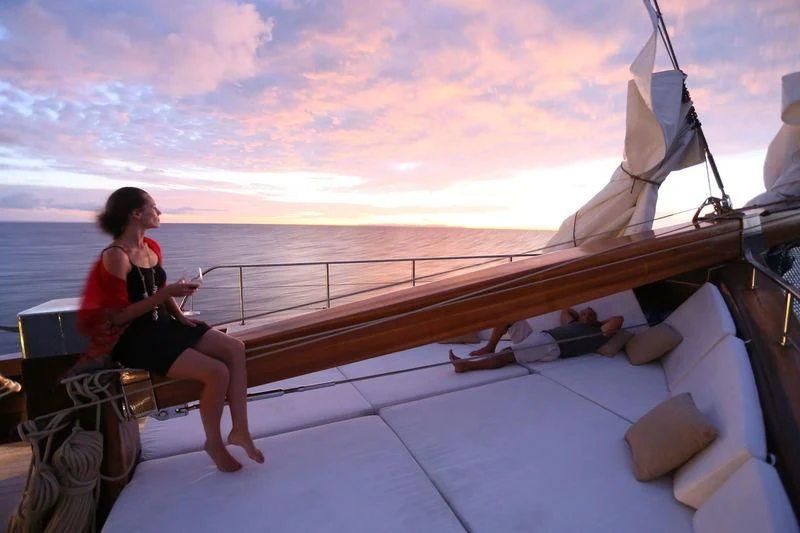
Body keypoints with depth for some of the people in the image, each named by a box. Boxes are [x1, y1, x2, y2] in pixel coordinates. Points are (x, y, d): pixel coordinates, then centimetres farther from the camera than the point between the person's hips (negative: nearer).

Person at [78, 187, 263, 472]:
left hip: (162, 325, 8)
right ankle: (214, 442, 4)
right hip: (133, 338, -8)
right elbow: (120, 315, -19)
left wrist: (181, 317, 3)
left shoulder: (152, 247, 8)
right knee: (217, 372, -23)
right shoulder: (115, 256, -17)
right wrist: (167, 293, -22)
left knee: (234, 348, -8)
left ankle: (240, 430, -2)